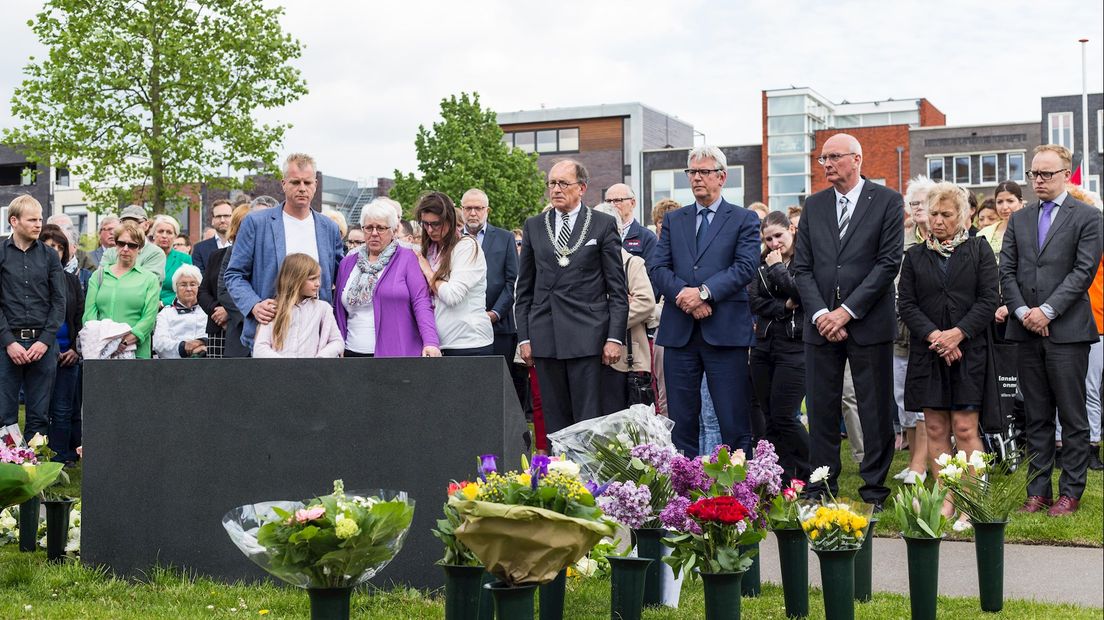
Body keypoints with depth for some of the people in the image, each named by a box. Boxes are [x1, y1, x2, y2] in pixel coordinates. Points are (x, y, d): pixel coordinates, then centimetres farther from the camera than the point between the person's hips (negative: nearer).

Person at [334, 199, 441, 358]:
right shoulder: (347, 263, 14)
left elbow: (421, 303, -7)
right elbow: (339, 311, 15)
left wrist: (430, 342, -19)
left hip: (398, 351, -3)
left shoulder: (407, 258, 3)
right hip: (353, 352, 4)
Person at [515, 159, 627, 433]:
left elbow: (617, 288, 2)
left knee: (588, 419, -4)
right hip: (545, 337, 3)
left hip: (587, 337, -3)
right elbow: (524, 289, 14)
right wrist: (523, 337, 6)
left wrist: (615, 337, -6)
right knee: (554, 420, 6)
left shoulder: (604, 225, 4)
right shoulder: (533, 226, 13)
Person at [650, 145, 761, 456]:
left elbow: (746, 267, -7)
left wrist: (704, 292, -17)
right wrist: (685, 295, -12)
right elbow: (658, 268, 5)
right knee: (681, 421, 6)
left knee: (735, 423, -1)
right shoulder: (673, 220, 15)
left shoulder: (744, 219, 6)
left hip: (726, 331, -3)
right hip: (679, 331, 3)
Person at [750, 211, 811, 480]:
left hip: (794, 346, -6)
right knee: (771, 419, 7)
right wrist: (784, 308, -10)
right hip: (764, 346, 6)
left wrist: (777, 267, -7)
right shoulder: (763, 264, 14)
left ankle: (813, 475, 7)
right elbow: (755, 301, 5)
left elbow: (800, 293, -18)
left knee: (783, 416, -9)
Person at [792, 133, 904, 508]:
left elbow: (889, 263, -8)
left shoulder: (887, 202, 0)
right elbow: (802, 267, 9)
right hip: (821, 324, 4)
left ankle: (874, 492, 11)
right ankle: (821, 492, 13)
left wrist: (847, 310, -12)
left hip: (869, 323, -3)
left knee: (875, 411, 2)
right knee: (821, 410, 5)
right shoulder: (813, 206, 12)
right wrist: (820, 313, -6)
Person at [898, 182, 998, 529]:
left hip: (969, 350, -3)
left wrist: (958, 333, -14)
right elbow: (906, 303, 3)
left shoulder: (979, 250, 6)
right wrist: (933, 335, -11)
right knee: (935, 429, 3)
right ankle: (946, 500, 9)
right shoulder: (915, 256, 12)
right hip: (927, 353, 3)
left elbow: (988, 300, -1)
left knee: (965, 429, -6)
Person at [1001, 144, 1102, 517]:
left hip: (1067, 331, -4)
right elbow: (1006, 271, 9)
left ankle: (1071, 492, 9)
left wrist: (1047, 311, -13)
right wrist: (1022, 311, -6)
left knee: (1072, 416, 1)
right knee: (1036, 417, 9)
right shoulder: (1019, 219, 14)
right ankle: (1038, 491, 15)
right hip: (1027, 331, 4)